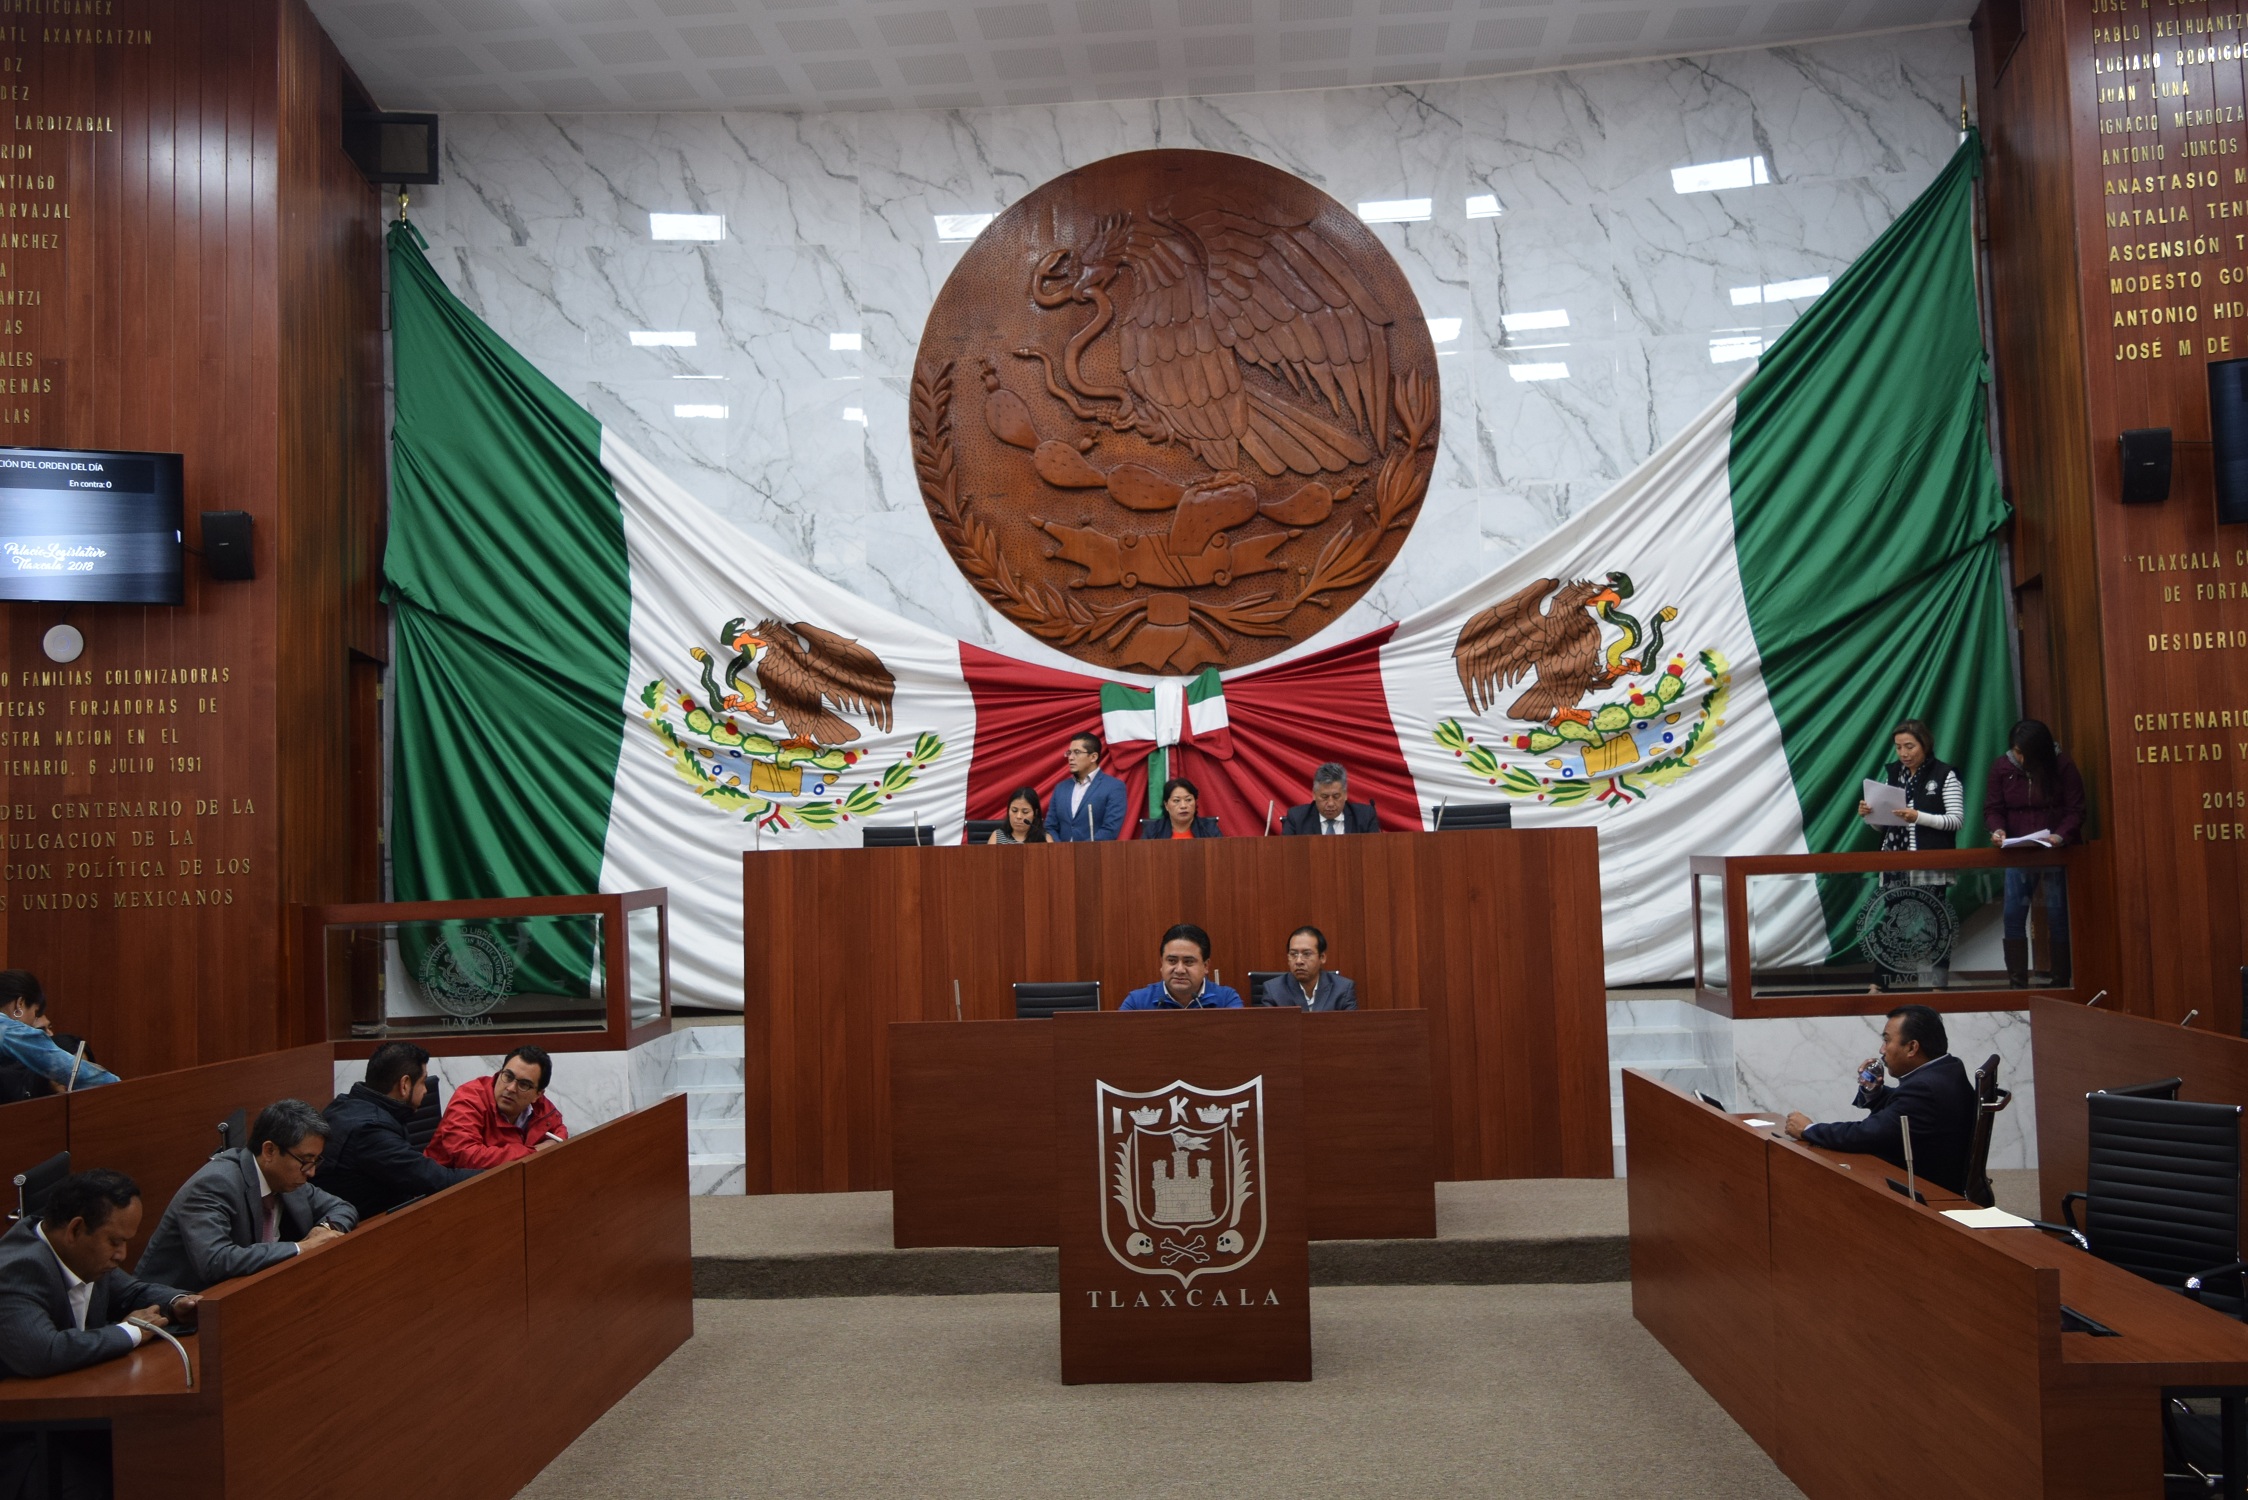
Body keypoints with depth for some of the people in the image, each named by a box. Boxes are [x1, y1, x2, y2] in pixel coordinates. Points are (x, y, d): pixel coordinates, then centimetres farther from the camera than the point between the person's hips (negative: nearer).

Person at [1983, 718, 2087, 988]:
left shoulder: (2063, 766, -7)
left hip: (2055, 852, -2)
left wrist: (2060, 836, -24)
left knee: (2058, 915, 1)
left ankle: (2062, 983, 10)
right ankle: (2017, 984, 5)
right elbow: (1993, 809, 2)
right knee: (2013, 916, -3)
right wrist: (1998, 830, -19)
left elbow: (2076, 810, -7)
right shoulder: (2002, 767, -1)